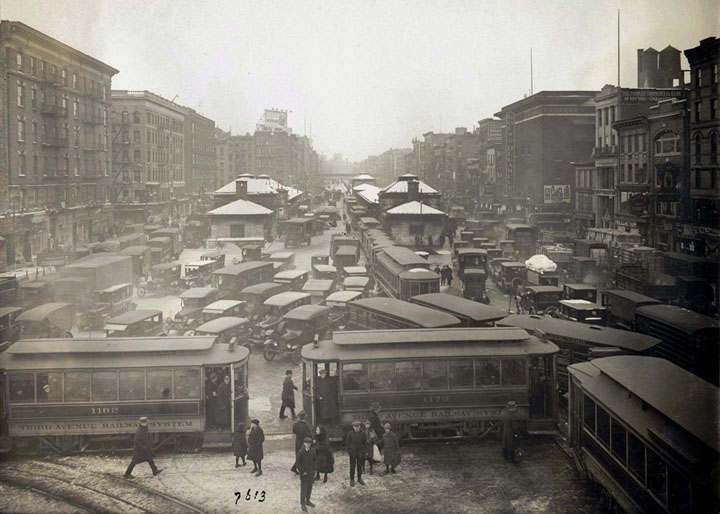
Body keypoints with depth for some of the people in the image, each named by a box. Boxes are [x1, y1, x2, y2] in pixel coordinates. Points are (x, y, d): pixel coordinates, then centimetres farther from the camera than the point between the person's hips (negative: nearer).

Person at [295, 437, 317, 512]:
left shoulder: (313, 450, -4)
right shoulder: (300, 452, -18)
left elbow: (315, 460, 9)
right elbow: (297, 463, -14)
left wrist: (315, 469, 2)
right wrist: (303, 472, -13)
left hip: (311, 472, 5)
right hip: (304, 473, -5)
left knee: (310, 487, 17)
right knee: (304, 489, 1)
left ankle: (307, 501, 34)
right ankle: (302, 504, 11)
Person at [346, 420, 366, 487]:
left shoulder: (362, 433, 0)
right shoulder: (350, 433, -5)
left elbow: (365, 443, 5)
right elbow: (347, 443, -2)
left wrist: (365, 451, 0)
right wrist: (348, 451, -7)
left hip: (360, 453, 2)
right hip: (353, 452, -2)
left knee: (360, 466, 9)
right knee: (352, 466, 2)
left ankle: (359, 479, 21)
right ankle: (352, 480, 10)